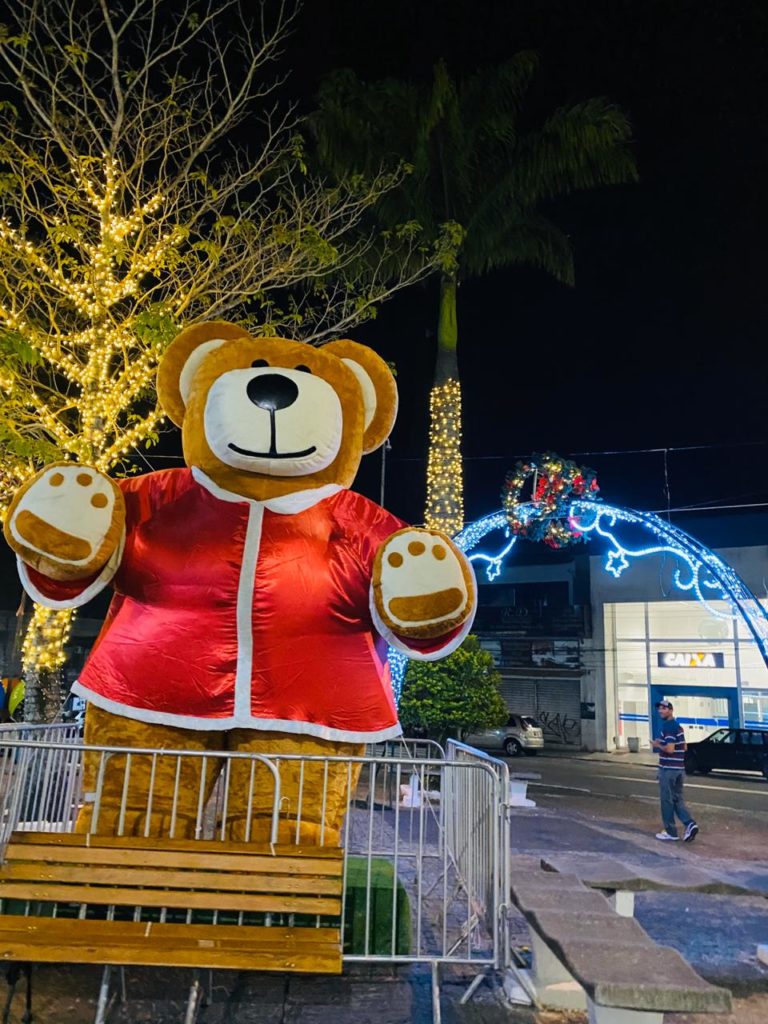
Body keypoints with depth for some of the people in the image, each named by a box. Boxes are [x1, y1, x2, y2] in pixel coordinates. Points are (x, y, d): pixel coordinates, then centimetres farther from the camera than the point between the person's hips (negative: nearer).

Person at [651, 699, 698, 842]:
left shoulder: (668, 726, -18)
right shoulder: (678, 726, 13)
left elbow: (669, 749, -26)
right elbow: (684, 747, 21)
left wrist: (657, 745, -9)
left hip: (668, 768, -9)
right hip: (679, 767, 9)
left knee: (667, 800, 1)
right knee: (678, 798, 15)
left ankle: (671, 832, 8)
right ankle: (690, 824, 0)